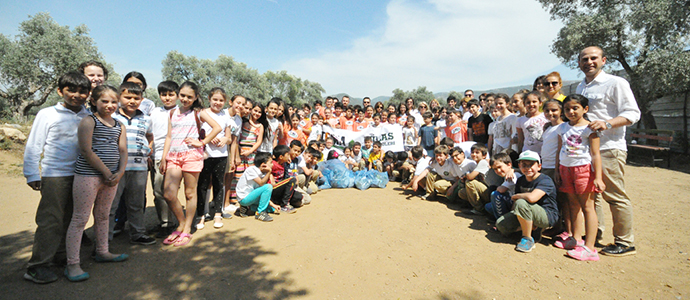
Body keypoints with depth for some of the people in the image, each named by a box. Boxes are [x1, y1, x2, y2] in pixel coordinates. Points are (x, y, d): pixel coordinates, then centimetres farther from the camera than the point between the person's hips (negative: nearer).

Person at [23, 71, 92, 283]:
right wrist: (32, 175, -3)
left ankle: (59, 256, 28)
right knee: (50, 220, -2)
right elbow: (34, 146, -1)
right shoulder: (47, 115, -3)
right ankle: (37, 266, 8)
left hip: (80, 175, 4)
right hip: (55, 175, -4)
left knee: (70, 219, 13)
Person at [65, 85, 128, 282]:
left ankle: (102, 252, 31)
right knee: (80, 219, -1)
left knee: (103, 216, 17)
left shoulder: (119, 126, 13)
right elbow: (86, 151, -13)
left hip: (111, 177, 6)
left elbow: (123, 151, 10)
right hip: (88, 175, -6)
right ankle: (72, 264, 5)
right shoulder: (88, 121, -6)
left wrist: (119, 173, -5)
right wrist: (106, 172, -12)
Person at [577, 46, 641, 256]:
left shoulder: (616, 83, -3)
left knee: (615, 197, -3)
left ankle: (625, 243, 9)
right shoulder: (580, 88, 18)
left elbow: (632, 113, -9)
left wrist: (607, 123, -25)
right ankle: (594, 235, 25)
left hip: (608, 150, -7)